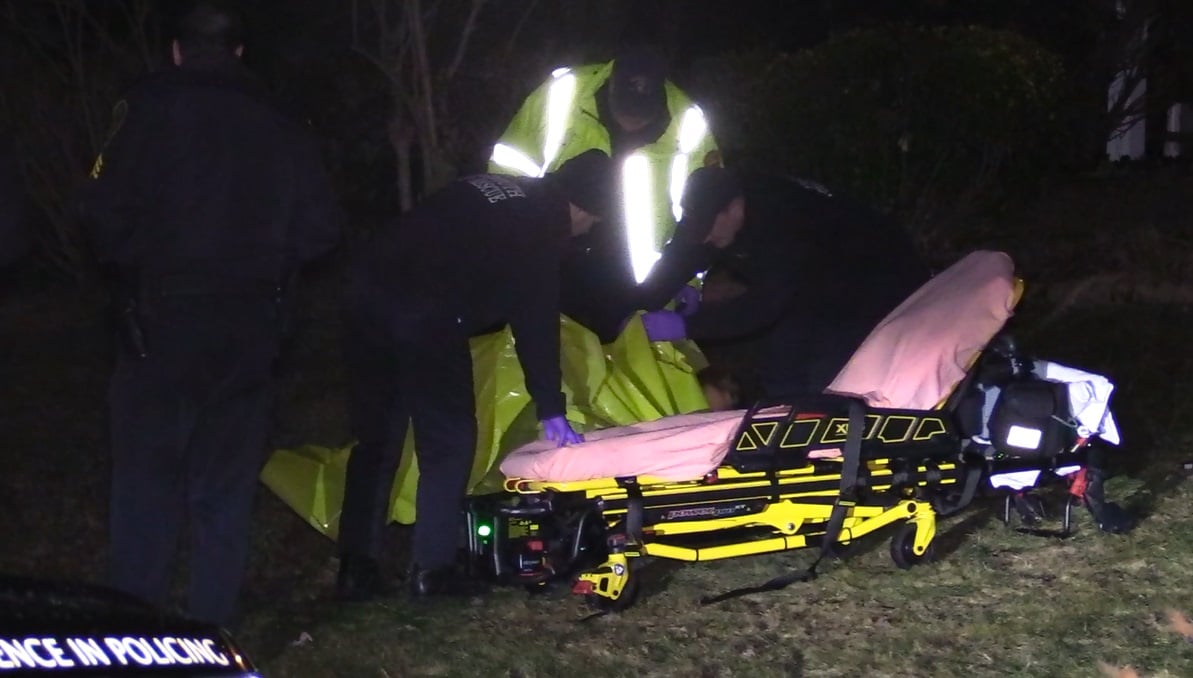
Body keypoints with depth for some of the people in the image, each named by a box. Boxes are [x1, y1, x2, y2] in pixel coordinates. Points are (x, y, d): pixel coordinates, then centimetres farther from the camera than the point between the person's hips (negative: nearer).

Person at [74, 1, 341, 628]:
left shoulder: (151, 109, -4)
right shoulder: (282, 130, 6)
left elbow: (104, 210, -9)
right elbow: (319, 230, 5)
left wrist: (128, 268, 9)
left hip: (160, 323, -3)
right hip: (247, 334, 3)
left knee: (145, 477, 4)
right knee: (226, 482, 11)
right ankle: (213, 625, 14)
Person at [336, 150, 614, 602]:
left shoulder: (494, 190, 26)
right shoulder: (545, 224, 5)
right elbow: (537, 320, 3)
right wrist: (550, 410, 7)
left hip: (366, 287, 8)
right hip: (423, 313, -7)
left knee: (376, 436, 15)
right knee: (449, 440, 6)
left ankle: (356, 567, 16)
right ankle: (432, 569, 7)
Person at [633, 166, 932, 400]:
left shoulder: (781, 218, -37)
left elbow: (765, 304, -40)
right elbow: (677, 260, -8)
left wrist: (686, 326, -42)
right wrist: (634, 310, -20)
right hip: (822, 290, 9)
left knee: (828, 385, -23)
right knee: (778, 370, 2)